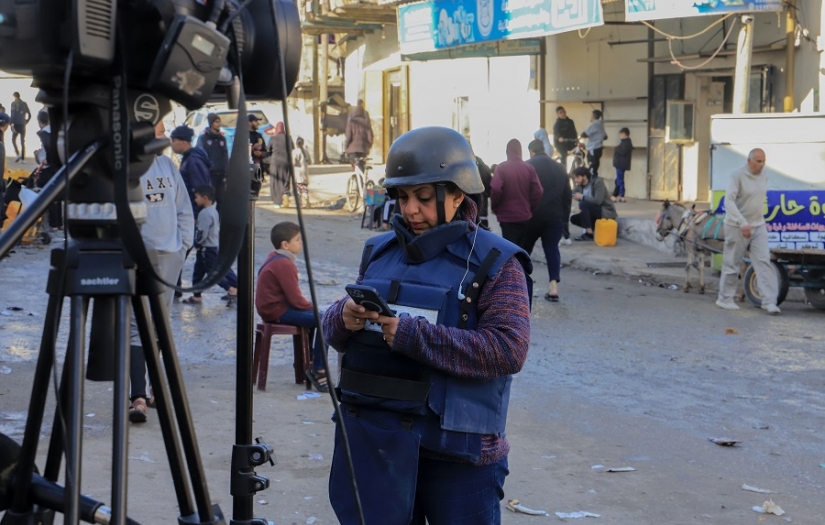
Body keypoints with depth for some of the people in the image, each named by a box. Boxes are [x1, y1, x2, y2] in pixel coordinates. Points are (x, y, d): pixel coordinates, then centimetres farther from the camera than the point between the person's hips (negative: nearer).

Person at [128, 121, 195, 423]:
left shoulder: (168, 166, 12)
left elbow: (184, 210, 16)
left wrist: (183, 243, 7)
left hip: (169, 255, 6)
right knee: (137, 325, -11)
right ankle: (138, 398, -16)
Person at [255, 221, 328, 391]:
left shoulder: (274, 258, 13)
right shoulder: (285, 264, -19)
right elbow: (295, 299, -20)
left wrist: (309, 305, 14)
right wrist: (312, 306, -4)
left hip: (271, 306, 11)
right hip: (278, 311, -11)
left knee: (310, 314, 28)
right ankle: (318, 370, -13)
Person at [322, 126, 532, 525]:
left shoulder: (495, 263, -6)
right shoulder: (379, 252, 10)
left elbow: (509, 350, -19)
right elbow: (334, 329, 13)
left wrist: (413, 335, -24)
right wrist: (343, 319, -13)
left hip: (457, 450, -4)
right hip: (372, 438, 5)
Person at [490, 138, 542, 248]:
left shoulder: (501, 168, -9)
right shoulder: (529, 168, 1)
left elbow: (496, 190, -17)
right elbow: (537, 191, -3)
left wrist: (494, 208, 0)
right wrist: (531, 208, 11)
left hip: (507, 215, -3)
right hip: (525, 215, 3)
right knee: (522, 248, 15)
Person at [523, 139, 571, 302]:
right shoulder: (560, 168, 11)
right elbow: (568, 195, 11)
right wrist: (564, 216, 15)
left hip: (531, 215, -3)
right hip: (555, 216, 3)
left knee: (524, 249, 11)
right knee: (552, 249, 3)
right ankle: (553, 286, -11)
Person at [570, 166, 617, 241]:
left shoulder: (598, 182, -18)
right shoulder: (580, 185, 4)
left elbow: (598, 200, -28)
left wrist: (582, 197, -22)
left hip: (606, 212, -8)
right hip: (595, 213, 8)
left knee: (583, 204, -28)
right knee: (574, 218, -5)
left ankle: (589, 233, -23)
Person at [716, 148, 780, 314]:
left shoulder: (764, 177, 6)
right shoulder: (737, 176, -16)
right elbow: (729, 201, -23)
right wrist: (742, 223, -31)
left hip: (758, 226, 5)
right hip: (737, 227, -5)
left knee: (764, 262, -5)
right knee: (731, 264, 6)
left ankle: (769, 301, -7)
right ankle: (724, 299, 20)